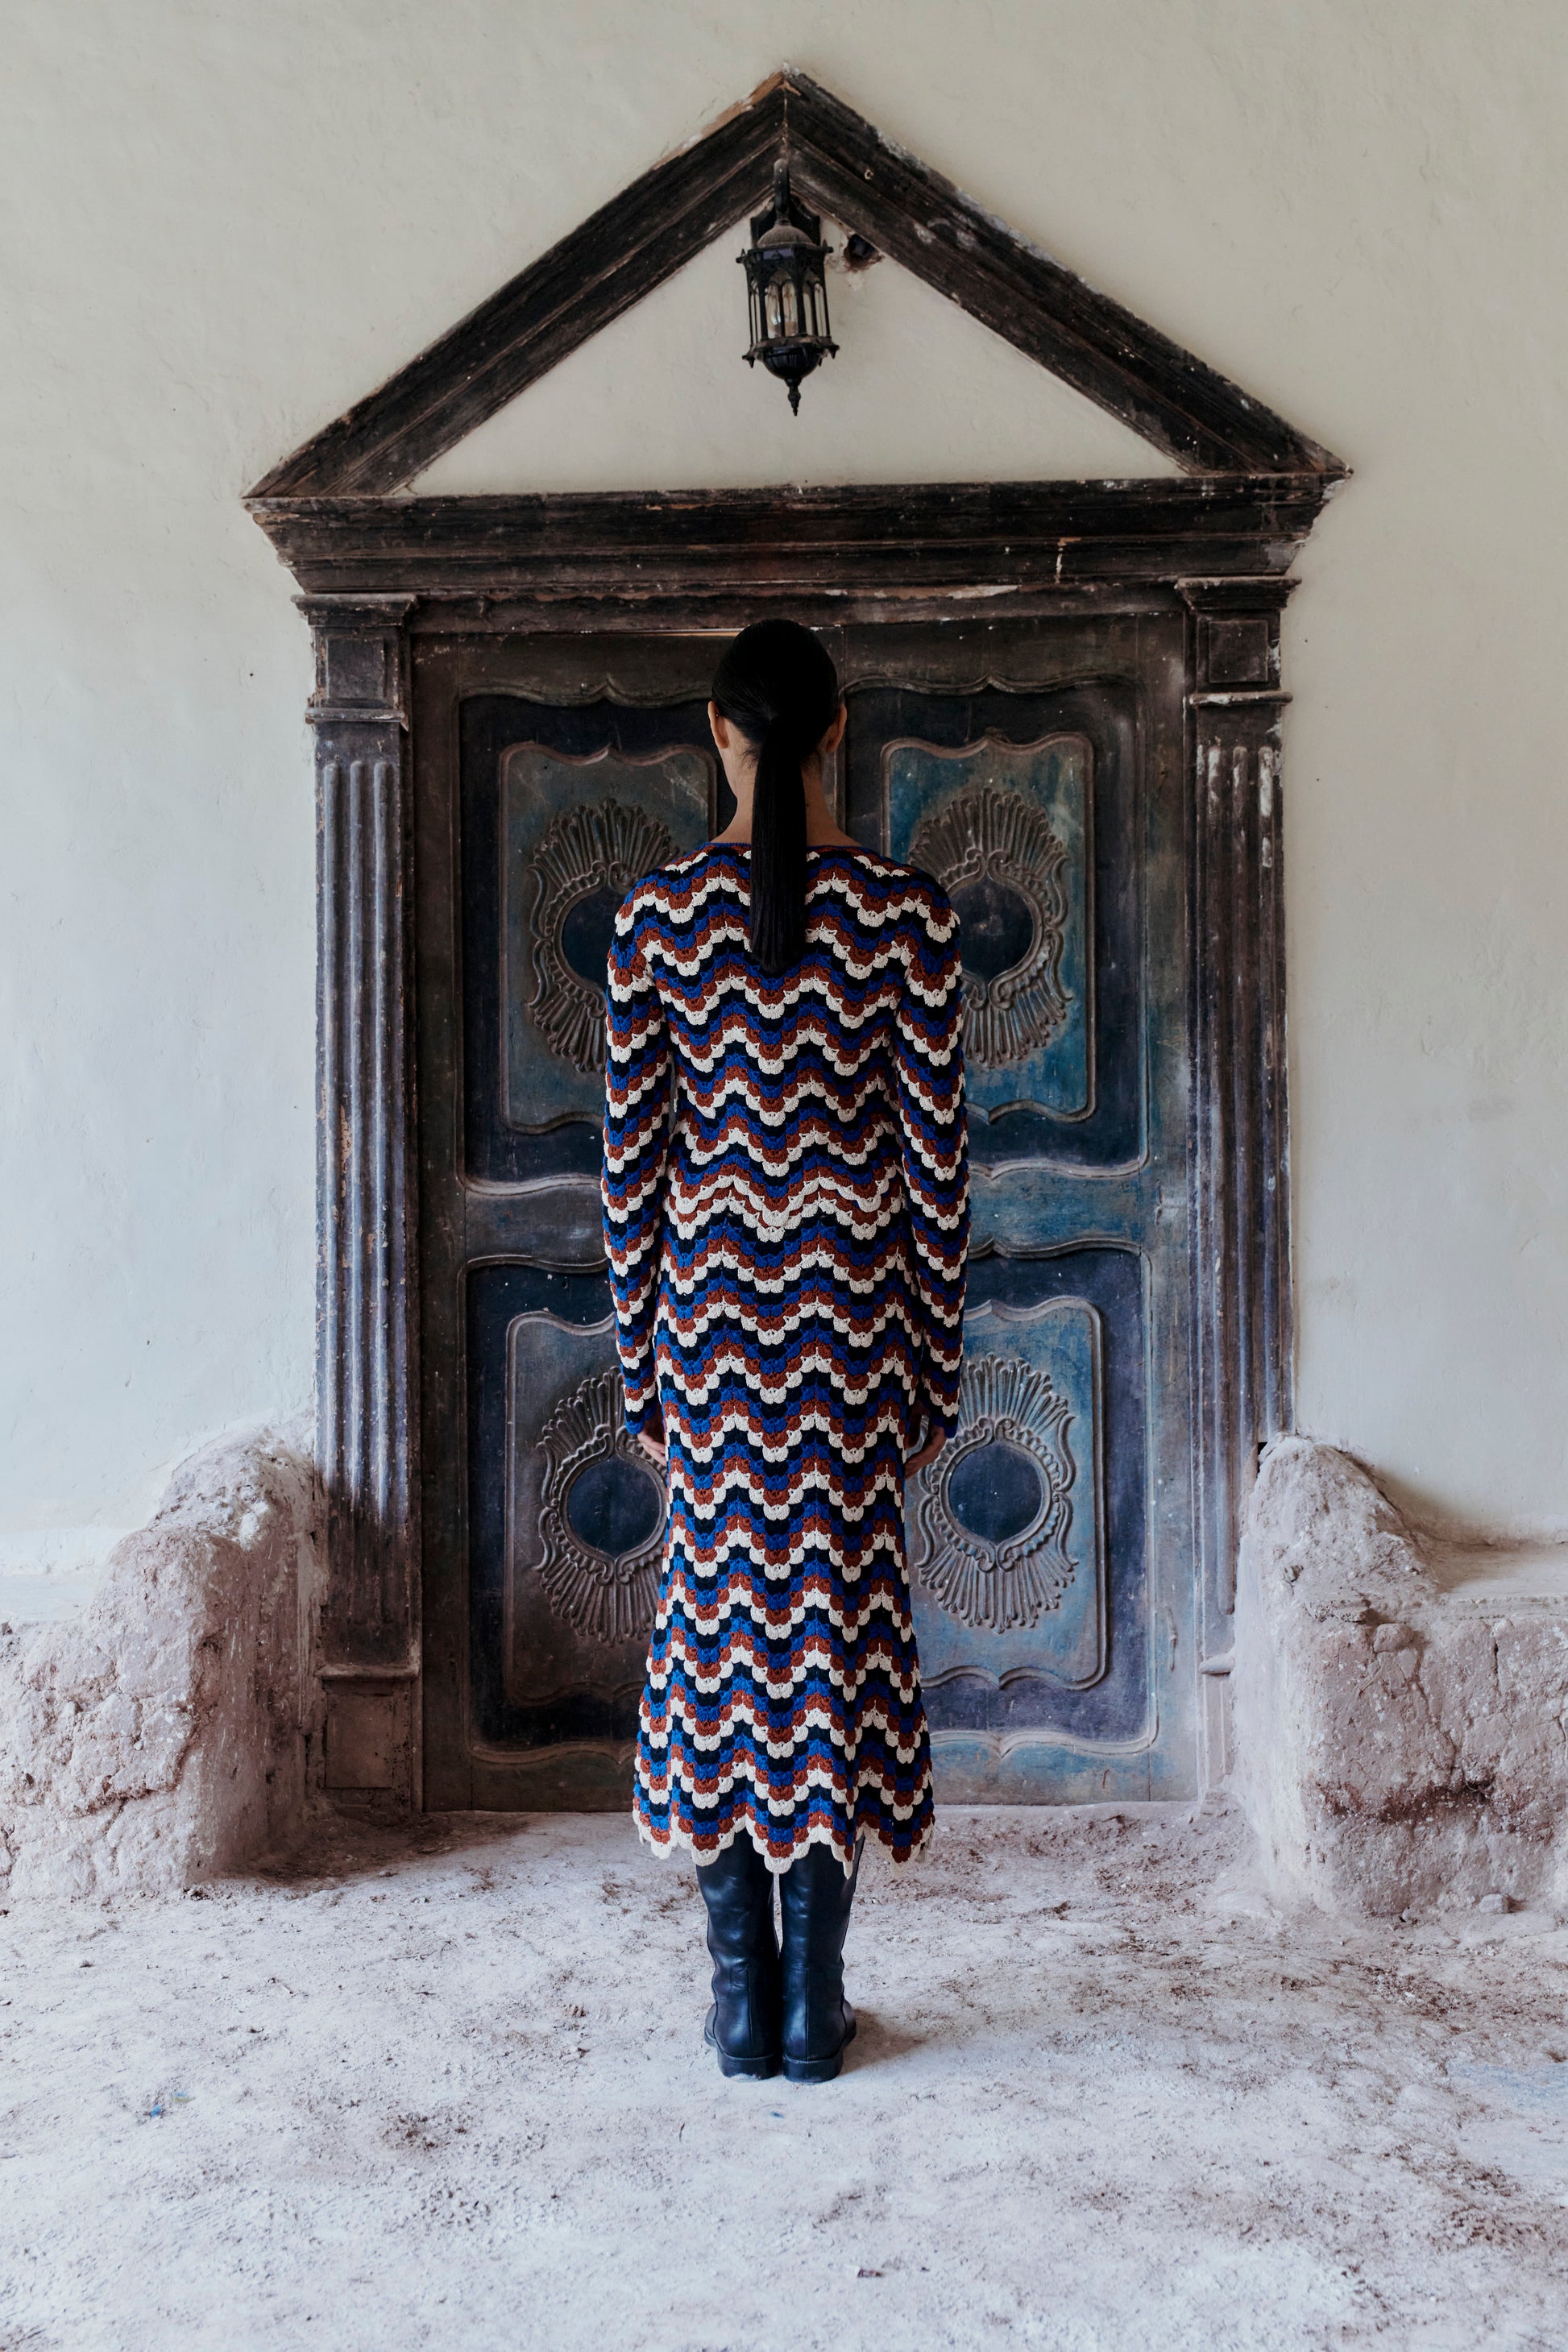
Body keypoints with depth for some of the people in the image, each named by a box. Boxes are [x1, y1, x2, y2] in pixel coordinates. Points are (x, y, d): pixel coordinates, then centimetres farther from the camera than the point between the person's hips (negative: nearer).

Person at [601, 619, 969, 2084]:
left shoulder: (659, 913, -3)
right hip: (856, 1303, 0)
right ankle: (815, 2005, 18)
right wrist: (937, 1370, 5)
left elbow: (631, 1157, -2)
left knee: (725, 1610, 10)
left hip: (713, 1300, 1)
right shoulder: (907, 914, -4)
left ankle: (741, 2001, 19)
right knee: (840, 1611, 8)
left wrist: (639, 1363, 7)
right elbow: (938, 1160, -4)